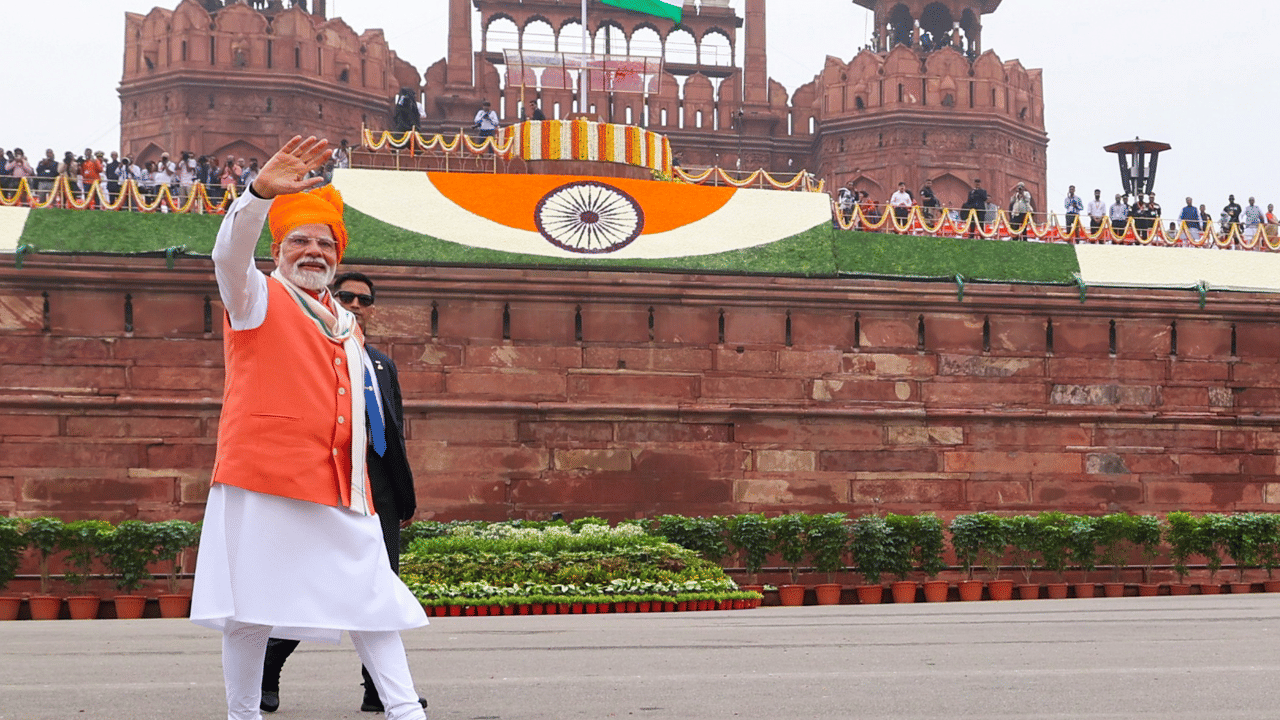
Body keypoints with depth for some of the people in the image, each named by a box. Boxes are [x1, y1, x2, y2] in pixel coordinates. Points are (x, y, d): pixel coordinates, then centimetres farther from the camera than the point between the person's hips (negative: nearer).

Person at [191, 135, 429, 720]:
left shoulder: (346, 324, 21)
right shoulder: (257, 298, 2)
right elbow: (230, 255, -21)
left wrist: (366, 427, 13)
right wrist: (260, 194, -38)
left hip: (339, 485, 6)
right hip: (263, 478, -6)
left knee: (372, 596, 3)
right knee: (251, 608, -1)